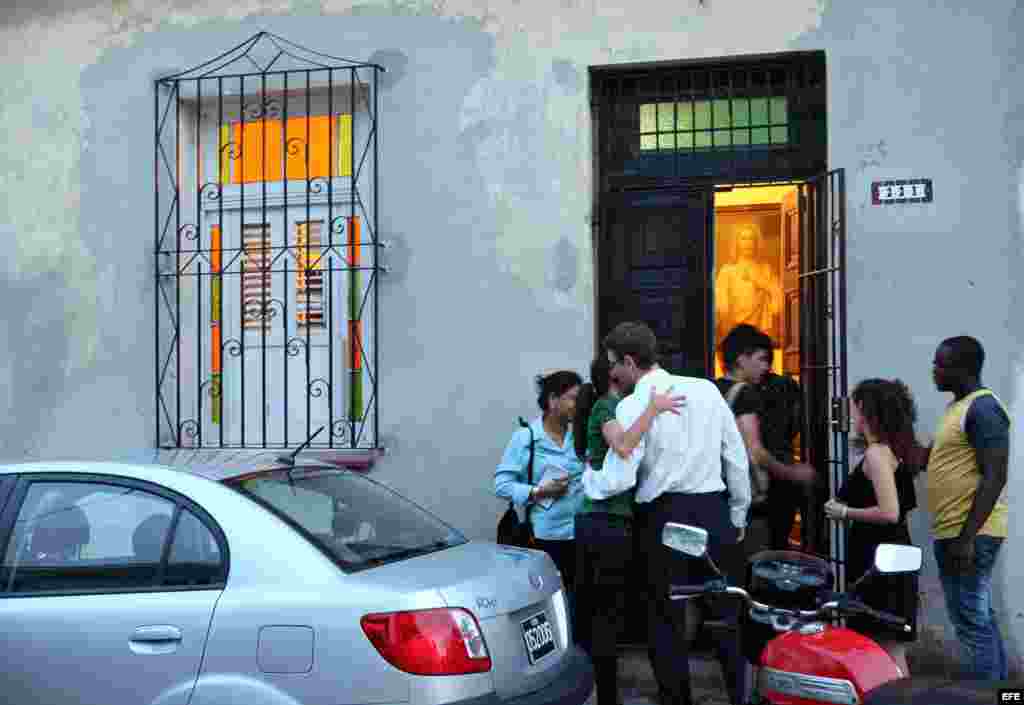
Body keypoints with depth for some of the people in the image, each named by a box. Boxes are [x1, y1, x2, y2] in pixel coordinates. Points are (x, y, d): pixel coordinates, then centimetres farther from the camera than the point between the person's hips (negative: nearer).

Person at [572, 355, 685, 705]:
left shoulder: (604, 407, 19)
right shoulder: (607, 407, -9)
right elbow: (623, 447, -29)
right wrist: (653, 408, -27)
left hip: (591, 518, 9)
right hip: (610, 521, -9)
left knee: (589, 610, 12)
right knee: (609, 614, -5)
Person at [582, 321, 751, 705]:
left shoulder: (633, 406, -9)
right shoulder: (707, 390, 5)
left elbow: (618, 480, -14)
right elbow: (737, 458, 9)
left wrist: (586, 477, 7)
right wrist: (737, 516, 19)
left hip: (666, 516, -4)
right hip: (714, 511, 5)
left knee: (667, 618, 9)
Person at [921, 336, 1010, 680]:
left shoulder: (983, 408, -15)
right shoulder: (959, 406, 15)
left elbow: (994, 477, -21)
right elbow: (926, 456, 25)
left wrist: (967, 537, -23)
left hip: (970, 535, -10)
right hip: (953, 532, 10)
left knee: (972, 622, -7)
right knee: (980, 617, 16)